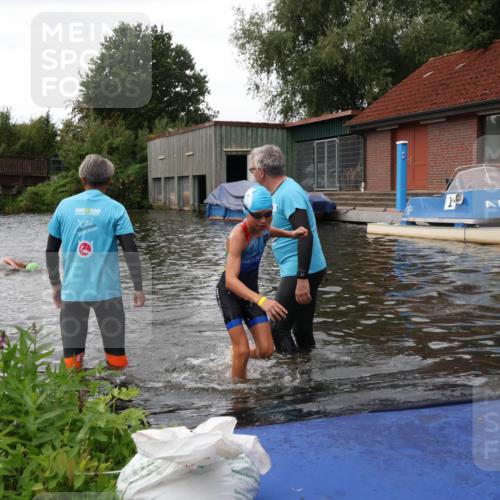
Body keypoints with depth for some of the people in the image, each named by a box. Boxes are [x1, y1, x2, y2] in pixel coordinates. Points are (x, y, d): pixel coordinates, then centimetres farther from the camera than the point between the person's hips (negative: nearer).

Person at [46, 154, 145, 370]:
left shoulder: (65, 205, 4)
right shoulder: (115, 209, -3)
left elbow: (51, 250, 8)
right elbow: (130, 251, -8)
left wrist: (55, 284, 19)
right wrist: (138, 288, 0)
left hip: (72, 291, 2)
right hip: (107, 290, -2)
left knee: (71, 358, 8)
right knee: (115, 354, 8)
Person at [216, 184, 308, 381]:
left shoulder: (262, 225, -8)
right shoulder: (238, 236, -30)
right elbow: (231, 280, -41)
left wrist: (291, 234, 3)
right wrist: (261, 301, -54)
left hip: (250, 291, 6)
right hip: (230, 292, -6)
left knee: (266, 351, 2)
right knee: (243, 351, -12)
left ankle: (238, 358, 32)